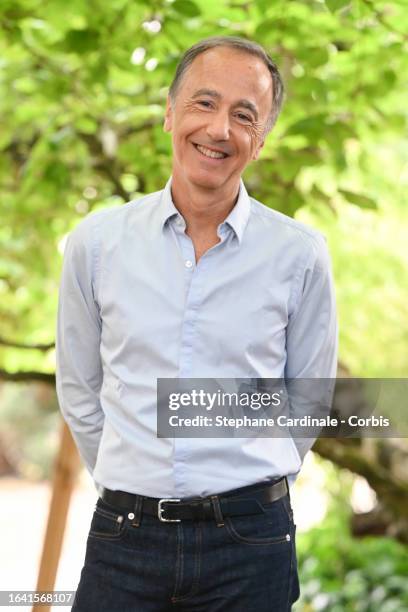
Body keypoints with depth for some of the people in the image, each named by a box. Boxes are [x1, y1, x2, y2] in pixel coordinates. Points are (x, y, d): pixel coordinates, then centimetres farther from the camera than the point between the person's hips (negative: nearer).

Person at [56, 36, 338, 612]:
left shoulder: (299, 253, -3)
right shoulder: (96, 241, 0)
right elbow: (79, 391, 10)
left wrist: (251, 492, 11)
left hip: (250, 542, -1)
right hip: (124, 537, 1)